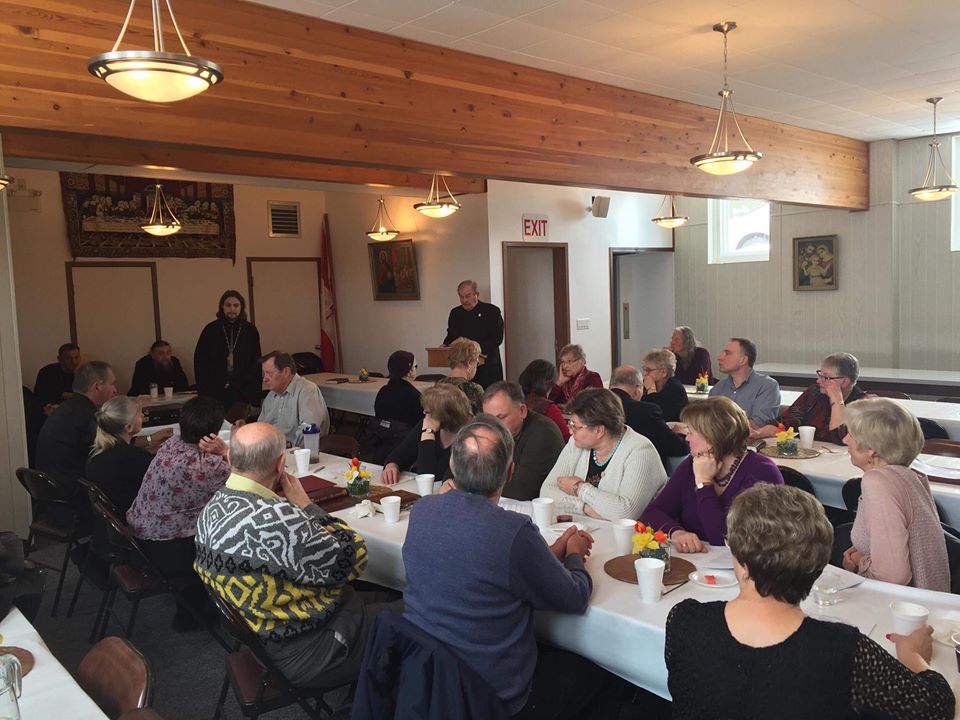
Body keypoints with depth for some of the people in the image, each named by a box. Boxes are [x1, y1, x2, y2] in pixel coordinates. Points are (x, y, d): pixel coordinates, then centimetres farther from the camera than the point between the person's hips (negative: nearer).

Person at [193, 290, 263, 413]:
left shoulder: (250, 330, 4)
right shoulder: (211, 329, 3)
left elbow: (256, 362, 7)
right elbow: (199, 361, 4)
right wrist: (204, 391, -2)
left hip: (243, 393, 0)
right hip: (215, 392, 0)